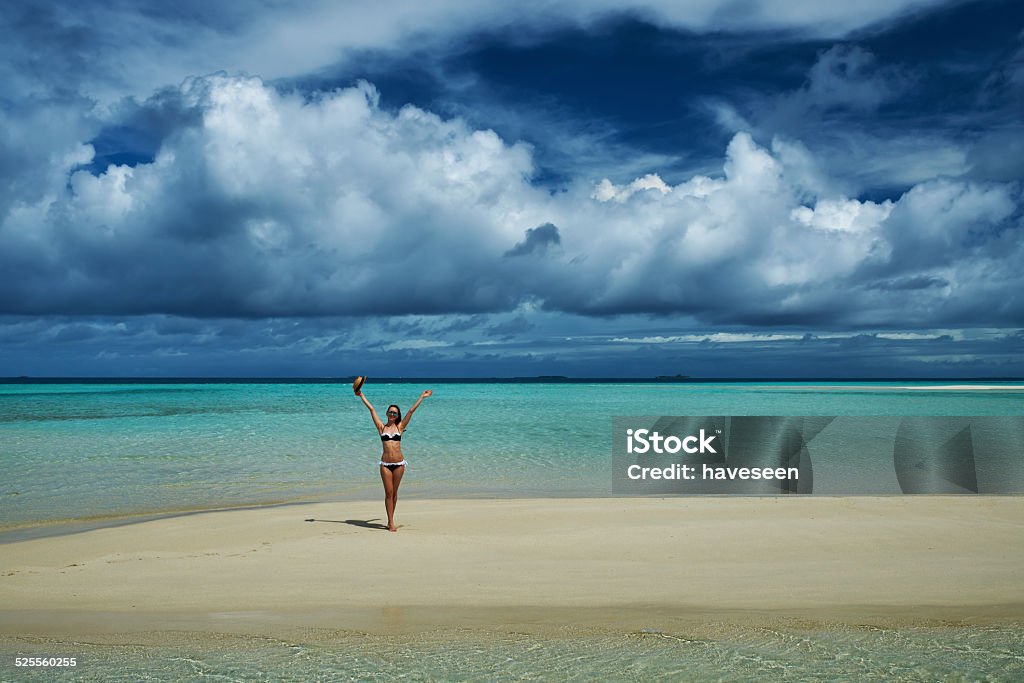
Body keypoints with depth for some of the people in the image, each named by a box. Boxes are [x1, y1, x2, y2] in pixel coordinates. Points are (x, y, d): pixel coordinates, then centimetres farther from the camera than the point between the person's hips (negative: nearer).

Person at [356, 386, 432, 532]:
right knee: (388, 492, -3)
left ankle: (390, 520, 20)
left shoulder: (400, 427, 6)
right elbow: (371, 409, 6)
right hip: (385, 463, -1)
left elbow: (411, 411, 6)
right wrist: (361, 396, 9)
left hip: (399, 463, 1)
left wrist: (422, 397, 8)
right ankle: (391, 522, -1)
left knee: (394, 492, 8)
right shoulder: (381, 427, 6)